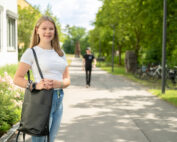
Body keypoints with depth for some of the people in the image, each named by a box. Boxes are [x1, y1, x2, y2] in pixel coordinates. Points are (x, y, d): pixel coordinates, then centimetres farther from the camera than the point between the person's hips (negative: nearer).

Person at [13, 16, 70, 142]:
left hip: (59, 100, 6)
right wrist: (34, 85, -24)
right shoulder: (32, 52, -2)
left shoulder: (60, 53, 14)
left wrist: (59, 83, -10)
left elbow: (67, 79, 12)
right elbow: (17, 79, -6)